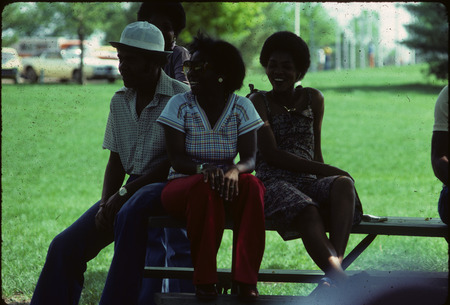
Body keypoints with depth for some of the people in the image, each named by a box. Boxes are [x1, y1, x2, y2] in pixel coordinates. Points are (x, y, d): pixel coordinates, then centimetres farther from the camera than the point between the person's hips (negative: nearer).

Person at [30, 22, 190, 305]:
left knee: (130, 214, -40)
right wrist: (106, 203, -4)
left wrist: (124, 193, -17)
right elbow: (116, 161, 14)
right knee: (66, 245, -10)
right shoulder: (120, 101, 13)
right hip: (131, 190, 7)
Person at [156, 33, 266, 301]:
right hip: (182, 185, -2)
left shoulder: (242, 107, 3)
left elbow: (250, 158, -5)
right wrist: (203, 169, -30)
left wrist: (235, 171, -29)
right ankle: (205, 280, -31)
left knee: (252, 186, -32)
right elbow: (176, 157, -8)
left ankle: (246, 280, -32)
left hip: (227, 183, 2)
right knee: (204, 188, -38)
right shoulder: (179, 105, 0)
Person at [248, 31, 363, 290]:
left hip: (310, 181, 4)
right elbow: (271, 155, -4)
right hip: (273, 182, -4)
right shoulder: (258, 102, 7)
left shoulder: (313, 99, 20)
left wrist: (328, 174, 1)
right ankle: (341, 278, -61)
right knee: (307, 212, -38)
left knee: (343, 184, -33)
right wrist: (325, 170, -11)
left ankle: (336, 263, -54)